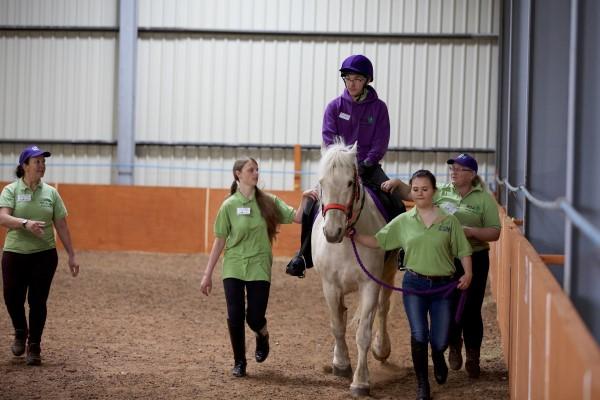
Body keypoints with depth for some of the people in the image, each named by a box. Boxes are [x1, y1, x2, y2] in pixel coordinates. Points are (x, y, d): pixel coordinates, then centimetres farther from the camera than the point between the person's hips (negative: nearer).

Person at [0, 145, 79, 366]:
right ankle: (20, 332, 31)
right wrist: (25, 223, -37)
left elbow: (61, 226, 6)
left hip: (44, 254, 1)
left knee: (38, 301, 0)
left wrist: (72, 255, 4)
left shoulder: (51, 192, 3)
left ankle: (34, 346, 14)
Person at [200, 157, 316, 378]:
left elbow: (297, 218, -3)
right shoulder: (229, 205, -3)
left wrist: (304, 200, -22)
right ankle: (239, 361, 17)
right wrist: (207, 274, 0)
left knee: (255, 317, -3)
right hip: (233, 268, 0)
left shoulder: (269, 202, 1)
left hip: (259, 267, 1)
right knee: (235, 317, -3)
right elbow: (220, 241, 0)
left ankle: (262, 335, 34)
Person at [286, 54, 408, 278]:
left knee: (396, 204, -18)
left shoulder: (378, 107, 0)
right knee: (311, 205, -16)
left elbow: (380, 143, -3)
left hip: (368, 167, 0)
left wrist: (366, 165, -16)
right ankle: (303, 255, -5)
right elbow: (329, 140, -5)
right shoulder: (335, 106, 1)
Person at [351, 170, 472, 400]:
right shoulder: (403, 221, 3)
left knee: (439, 341, 3)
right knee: (419, 335, -7)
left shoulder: (449, 221, 0)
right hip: (414, 285, 0)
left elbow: (463, 251, 1)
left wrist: (468, 274, -13)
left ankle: (438, 357, 42)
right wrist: (354, 236, -7)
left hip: (443, 286, 0)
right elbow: (378, 241, 5)